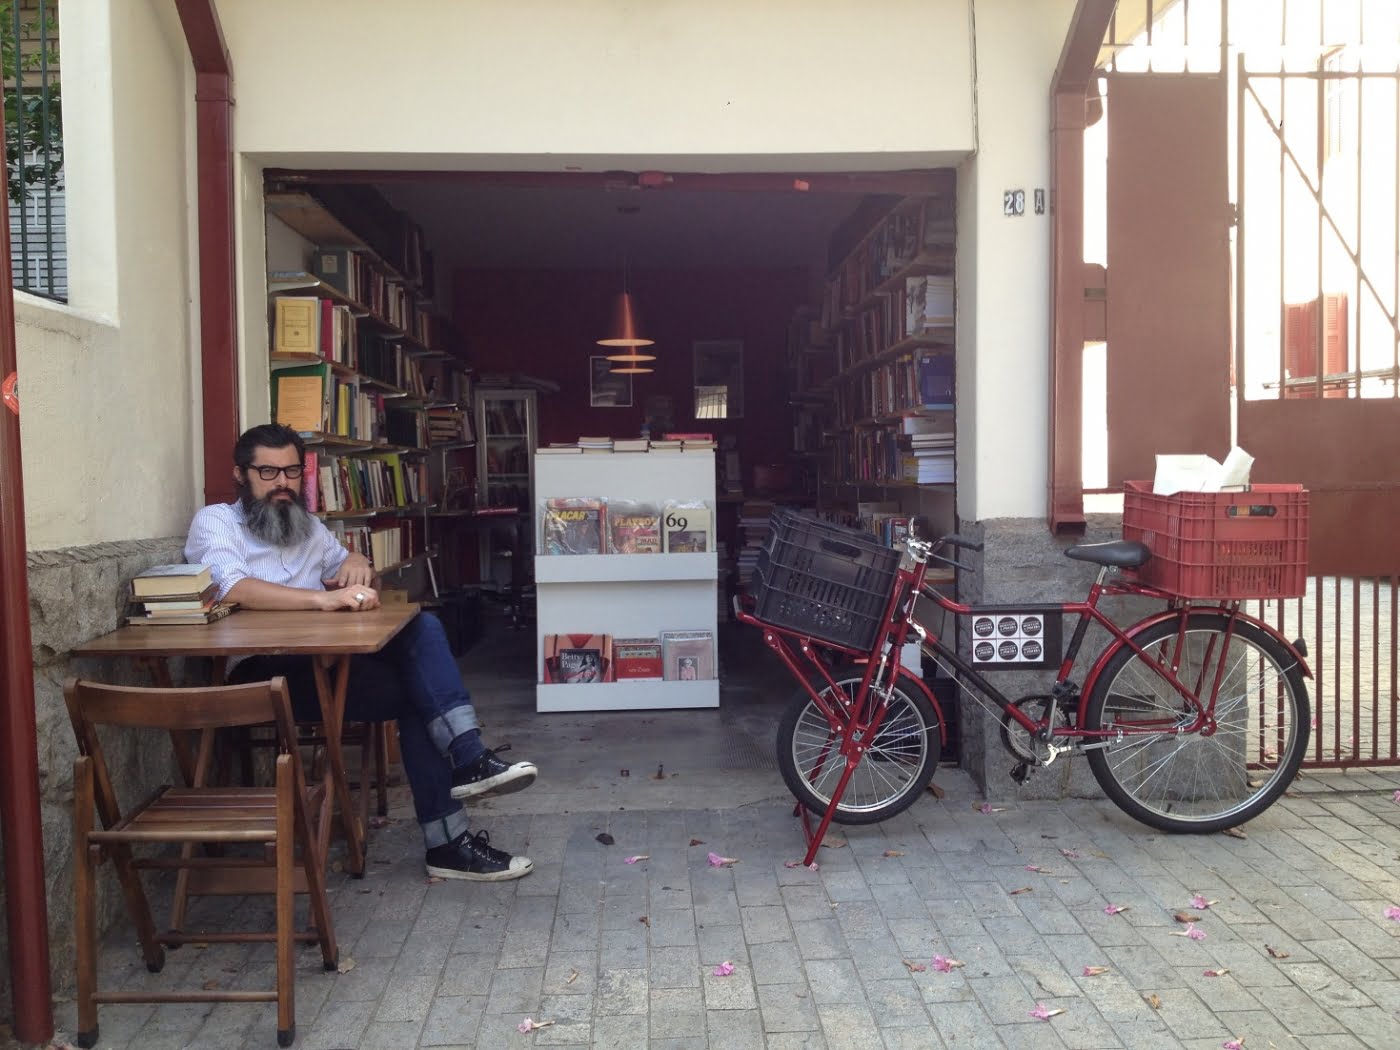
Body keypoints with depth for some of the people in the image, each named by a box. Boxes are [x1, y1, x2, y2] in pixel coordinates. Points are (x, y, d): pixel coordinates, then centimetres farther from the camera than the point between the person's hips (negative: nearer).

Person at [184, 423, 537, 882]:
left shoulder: (307, 525, 24)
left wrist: (357, 565, 2)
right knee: (418, 692, -23)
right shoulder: (214, 522, 1)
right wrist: (324, 598, -31)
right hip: (263, 674, -6)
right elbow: (232, 588, -19)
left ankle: (467, 761, -24)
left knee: (422, 626, -21)